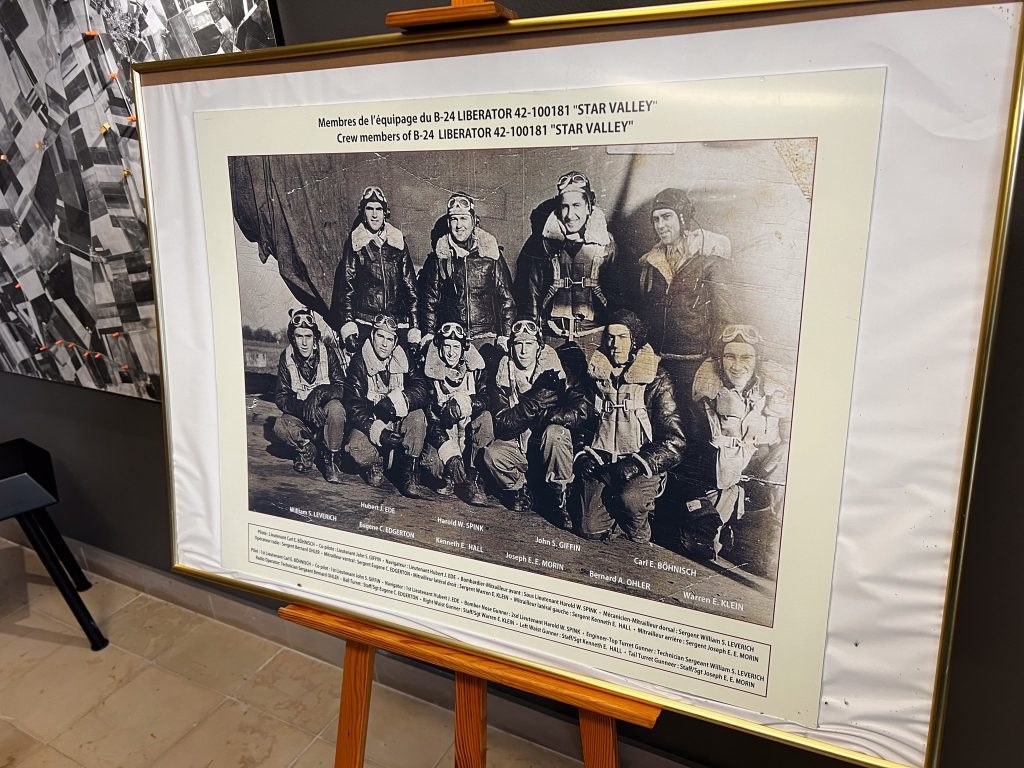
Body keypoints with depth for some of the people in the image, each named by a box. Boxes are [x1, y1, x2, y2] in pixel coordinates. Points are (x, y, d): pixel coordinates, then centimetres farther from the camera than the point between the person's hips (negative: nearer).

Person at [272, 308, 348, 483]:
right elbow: (280, 397, -9)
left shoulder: (327, 353, -10)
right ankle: (306, 448, 3)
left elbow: (341, 387, -15)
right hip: (300, 416, 1)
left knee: (336, 408, -35)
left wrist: (319, 393, -36)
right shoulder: (286, 358, -6)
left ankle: (331, 459, -15)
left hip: (324, 411, -1)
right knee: (280, 426, -30)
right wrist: (303, 408, -29)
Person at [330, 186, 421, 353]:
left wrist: (414, 326, 3)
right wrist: (347, 324, -8)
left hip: (397, 322, 2)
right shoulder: (354, 243, 6)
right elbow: (345, 286, 3)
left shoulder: (398, 241, 11)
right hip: (364, 323, -2)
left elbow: (410, 287, 10)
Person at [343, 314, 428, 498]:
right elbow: (353, 405, -14)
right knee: (358, 450, -32)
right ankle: (375, 464, 6)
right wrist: (377, 432, -28)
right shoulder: (359, 362, -7)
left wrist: (395, 400, -31)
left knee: (418, 416, -29)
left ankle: (410, 474, -17)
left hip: (398, 421, 2)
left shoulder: (403, 360, 0)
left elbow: (421, 389, -12)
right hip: (369, 423, -2)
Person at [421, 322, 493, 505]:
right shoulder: (430, 372, -1)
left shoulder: (475, 370, 3)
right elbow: (429, 411, -8)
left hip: (469, 433, 1)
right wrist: (445, 411, -28)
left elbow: (487, 400, -8)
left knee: (485, 417, -30)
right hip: (442, 432, -1)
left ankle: (470, 475, -25)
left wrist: (467, 400, -26)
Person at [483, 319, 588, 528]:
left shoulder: (555, 370, -11)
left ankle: (562, 499, -17)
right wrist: (532, 403, -29)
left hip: (552, 445, -2)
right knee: (492, 454, -24)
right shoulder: (504, 376, -5)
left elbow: (579, 412, -18)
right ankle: (520, 493, 6)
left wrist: (543, 415, -27)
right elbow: (502, 425, -14)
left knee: (554, 432, -34)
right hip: (518, 445, 3)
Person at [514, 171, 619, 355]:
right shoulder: (544, 241, 3)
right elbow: (529, 292, 6)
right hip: (552, 337, 0)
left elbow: (614, 292, 8)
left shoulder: (605, 242, 4)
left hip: (594, 338, 0)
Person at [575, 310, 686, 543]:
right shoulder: (595, 375, 7)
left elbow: (674, 442, -10)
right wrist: (584, 455, -1)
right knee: (592, 530, -14)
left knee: (630, 499, -35)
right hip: (601, 465, 3)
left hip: (642, 467, -3)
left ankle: (640, 537, 0)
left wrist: (637, 463, -21)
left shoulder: (656, 381, -5)